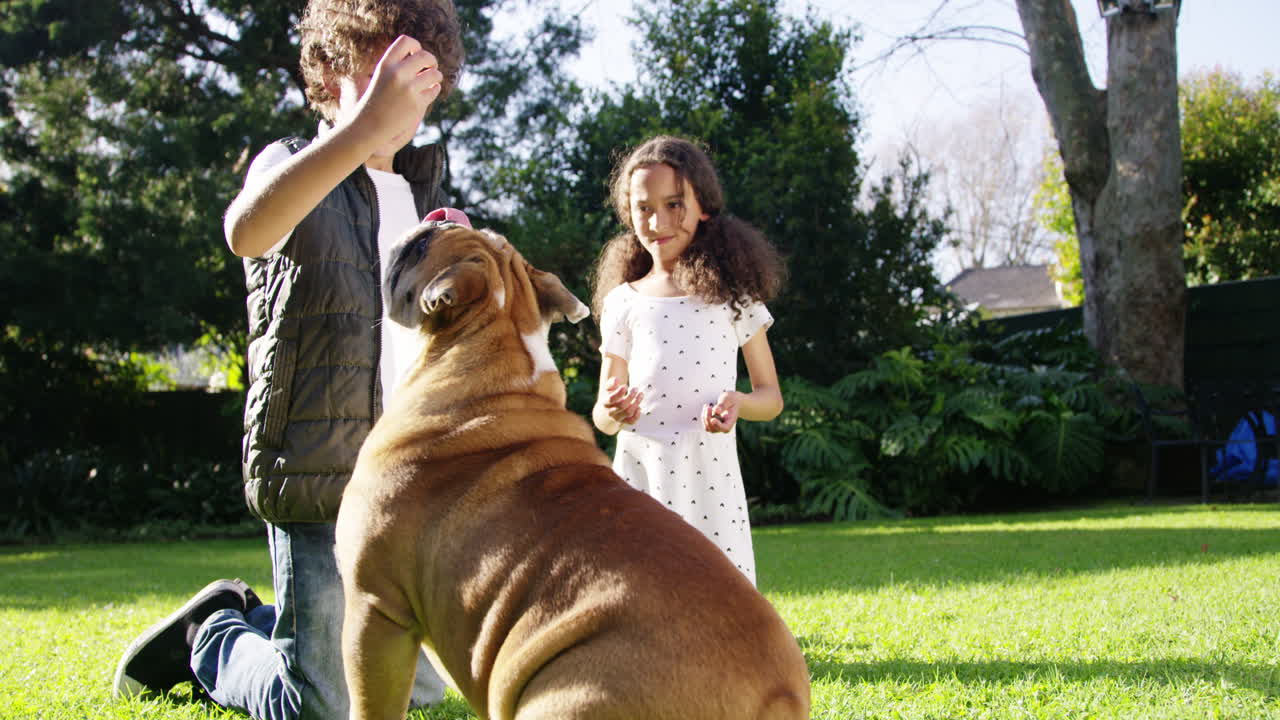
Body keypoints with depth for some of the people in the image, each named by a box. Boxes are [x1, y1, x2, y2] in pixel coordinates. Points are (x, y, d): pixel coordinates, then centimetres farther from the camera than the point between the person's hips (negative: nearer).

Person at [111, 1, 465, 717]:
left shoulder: (419, 187, 16)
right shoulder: (293, 167, -6)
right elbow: (249, 230, -33)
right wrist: (366, 126, -46)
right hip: (320, 476, -7)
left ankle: (254, 621, 33)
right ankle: (212, 636, 24)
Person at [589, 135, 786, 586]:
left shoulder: (733, 294, 7)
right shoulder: (623, 303, 9)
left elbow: (772, 397, 11)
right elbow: (601, 418, 12)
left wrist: (738, 404, -12)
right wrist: (613, 410, -12)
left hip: (711, 481, -1)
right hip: (640, 481, 1)